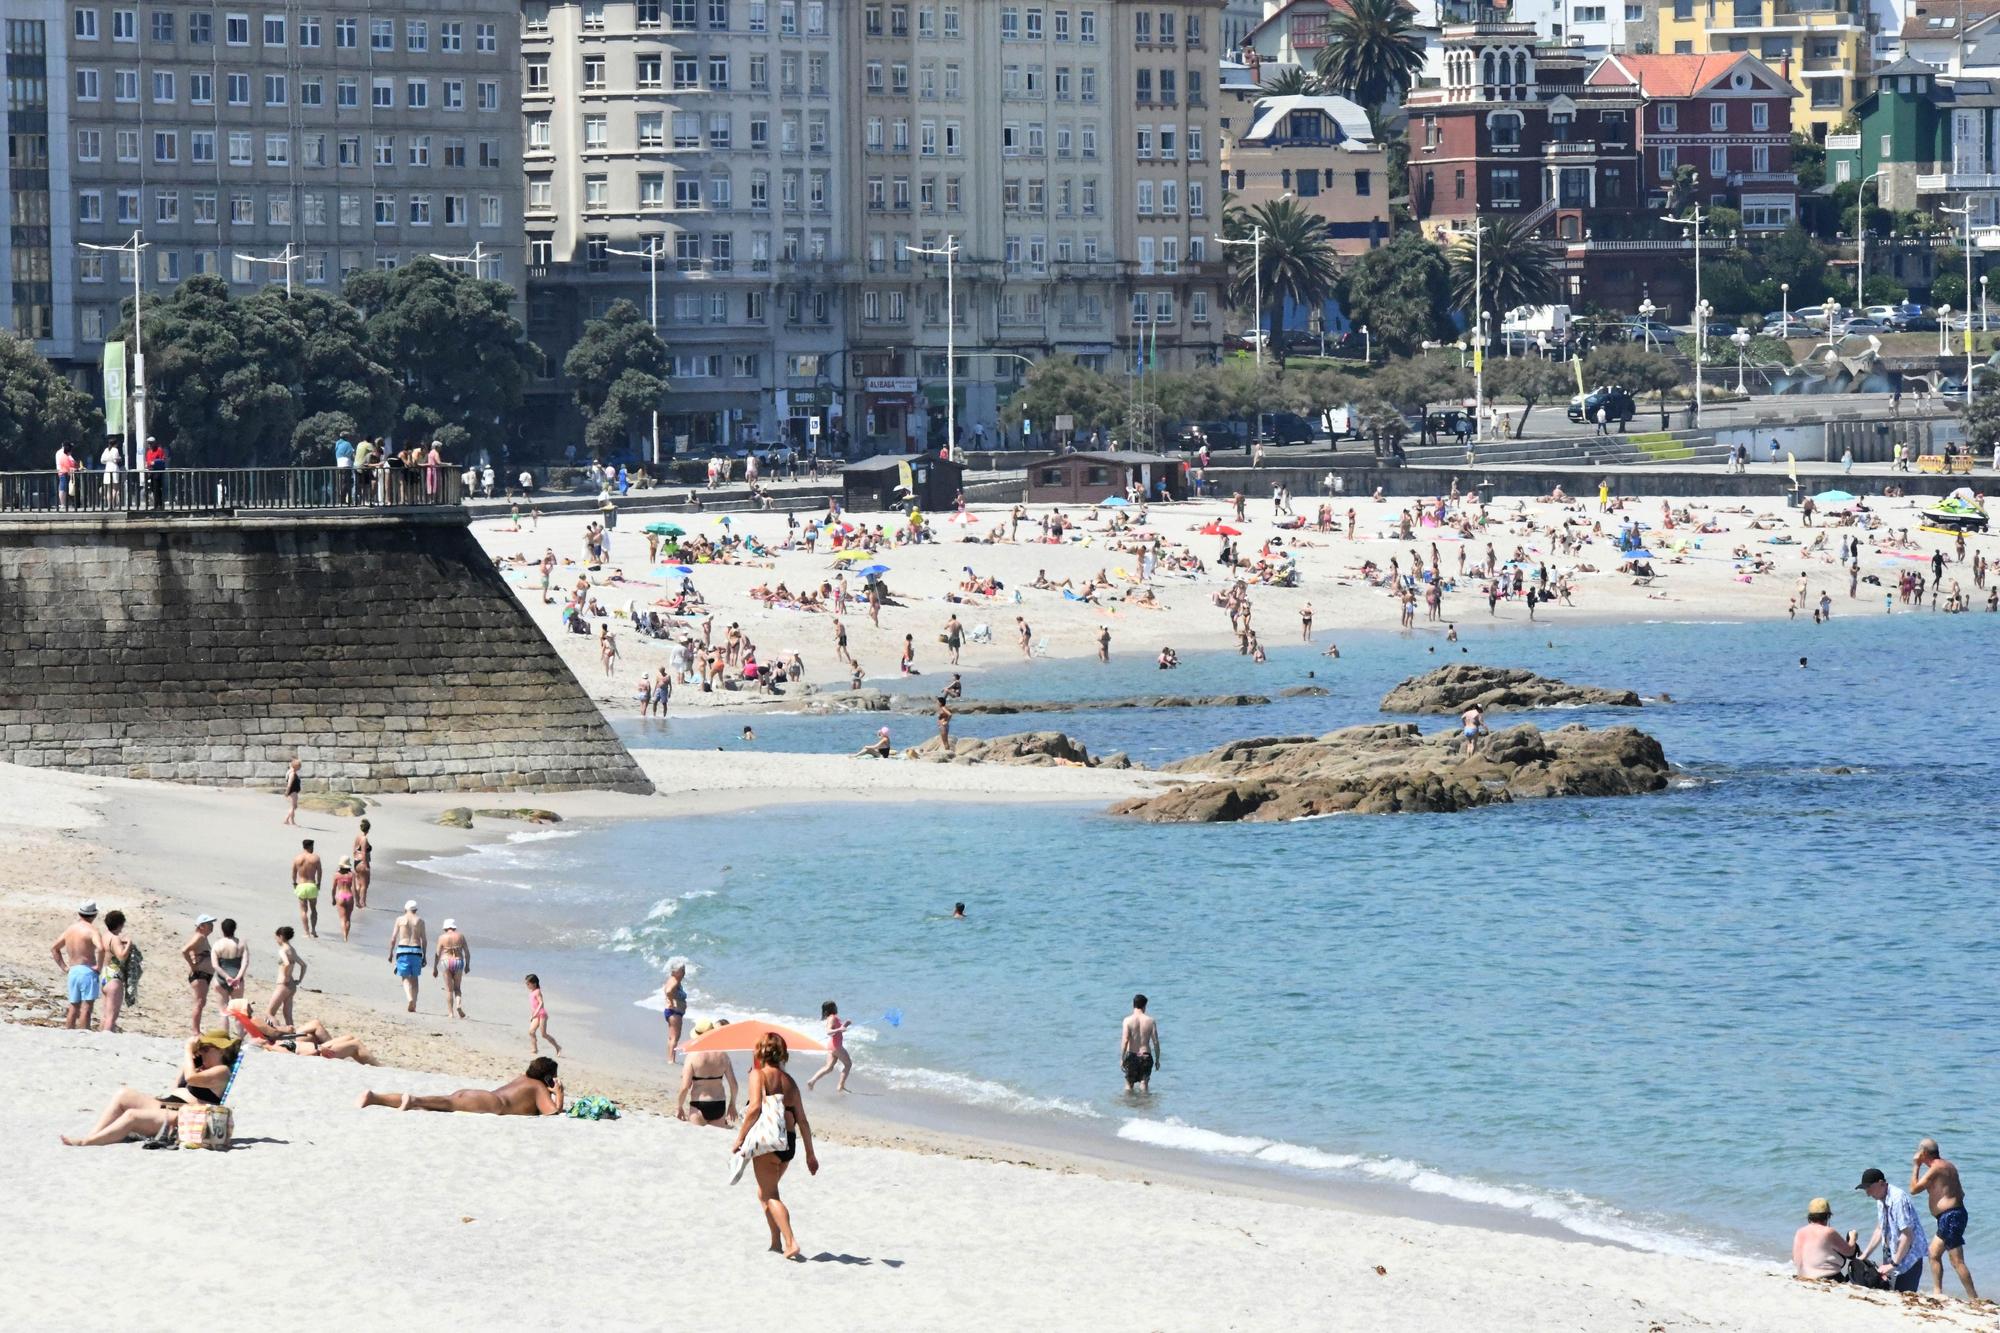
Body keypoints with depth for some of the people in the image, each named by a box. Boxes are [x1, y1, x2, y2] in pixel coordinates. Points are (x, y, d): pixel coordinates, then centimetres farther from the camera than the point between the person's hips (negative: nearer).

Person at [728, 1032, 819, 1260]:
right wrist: (810, 1154, 15)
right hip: (789, 1142, 6)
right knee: (764, 1192, 22)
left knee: (769, 1195, -2)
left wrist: (740, 1138, -16)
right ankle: (776, 1243, 18)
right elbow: (802, 1120, 11)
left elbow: (755, 1106, -21)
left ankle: (791, 1242, -16)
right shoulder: (789, 1081, 13)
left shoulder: (758, 1075, -5)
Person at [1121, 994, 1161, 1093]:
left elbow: (1125, 1040, -13)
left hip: (1131, 1055, 0)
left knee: (1129, 1084, 14)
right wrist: (1157, 1059, 8)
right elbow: (1156, 1042, -2)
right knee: (1144, 1083, 5)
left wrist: (1122, 1059, -7)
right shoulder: (1150, 1021, -3)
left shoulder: (1128, 1020, -7)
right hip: (1146, 1056, 0)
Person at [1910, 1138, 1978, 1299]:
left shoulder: (1936, 1169, -13)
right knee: (1934, 1253, 20)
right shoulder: (1949, 1166, 15)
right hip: (1957, 1212, 10)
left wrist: (1916, 1166, -2)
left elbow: (1914, 1188, -12)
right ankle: (1937, 1292, 24)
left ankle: (1974, 1298, -13)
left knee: (1957, 1262, -10)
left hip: (1949, 1217, -10)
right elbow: (1961, 1193, 20)